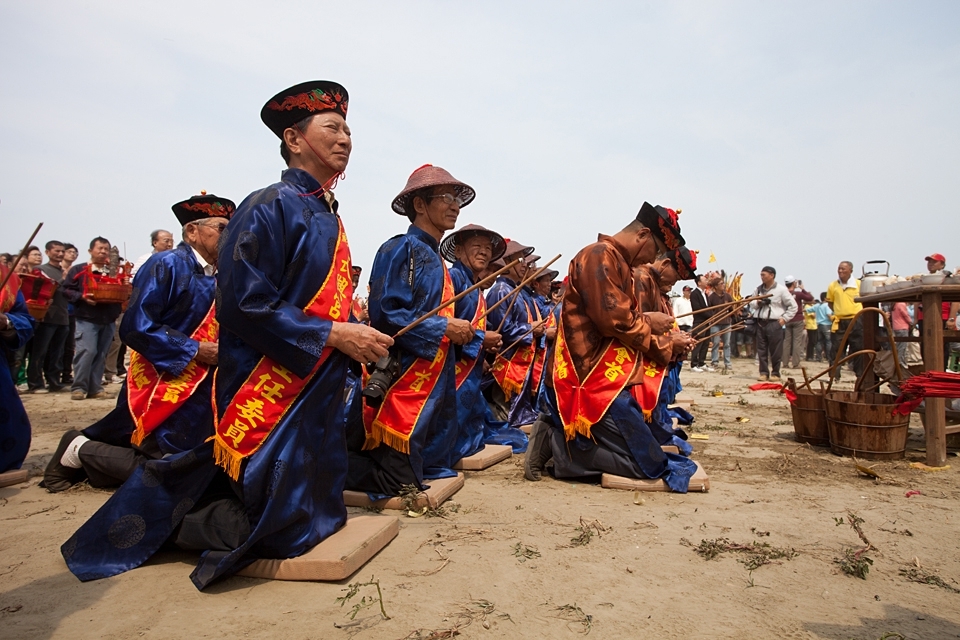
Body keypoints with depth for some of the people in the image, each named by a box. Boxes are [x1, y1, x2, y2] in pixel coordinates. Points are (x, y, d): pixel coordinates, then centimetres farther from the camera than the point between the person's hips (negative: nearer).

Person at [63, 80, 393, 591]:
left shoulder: (329, 218, 14)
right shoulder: (269, 208, -12)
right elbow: (245, 306, -21)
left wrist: (358, 336, 3)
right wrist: (332, 334, -20)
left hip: (320, 392, 9)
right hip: (269, 393, -9)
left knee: (320, 514, 16)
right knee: (286, 530, -6)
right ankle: (162, 508, 16)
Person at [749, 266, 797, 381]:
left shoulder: (781, 289, -3)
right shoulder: (758, 289, 11)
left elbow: (793, 306, 0)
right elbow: (751, 303, 20)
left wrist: (784, 318, -6)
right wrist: (756, 303, -2)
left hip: (774, 323, -4)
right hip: (760, 323, 5)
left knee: (776, 351, -1)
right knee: (761, 350, 5)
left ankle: (775, 373, 9)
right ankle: (764, 372, 13)